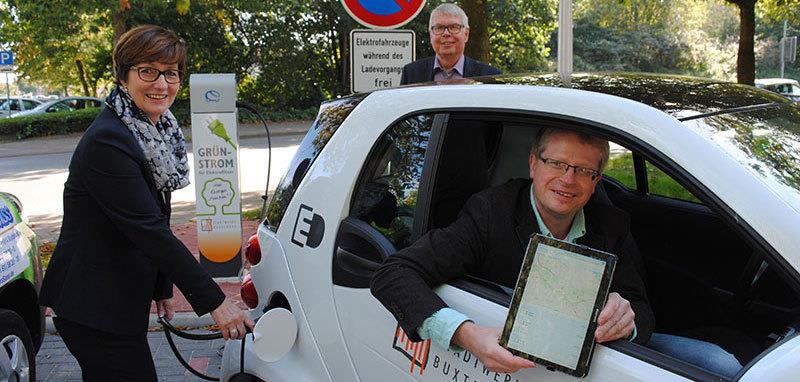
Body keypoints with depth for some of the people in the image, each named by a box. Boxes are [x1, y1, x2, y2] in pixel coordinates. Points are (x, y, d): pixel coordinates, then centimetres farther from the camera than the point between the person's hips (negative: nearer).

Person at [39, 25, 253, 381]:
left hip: (121, 297, 9)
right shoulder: (106, 141, -23)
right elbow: (150, 232, -27)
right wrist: (215, 301, -26)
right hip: (92, 309, -9)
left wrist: (162, 287, 15)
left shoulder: (158, 130, 5)